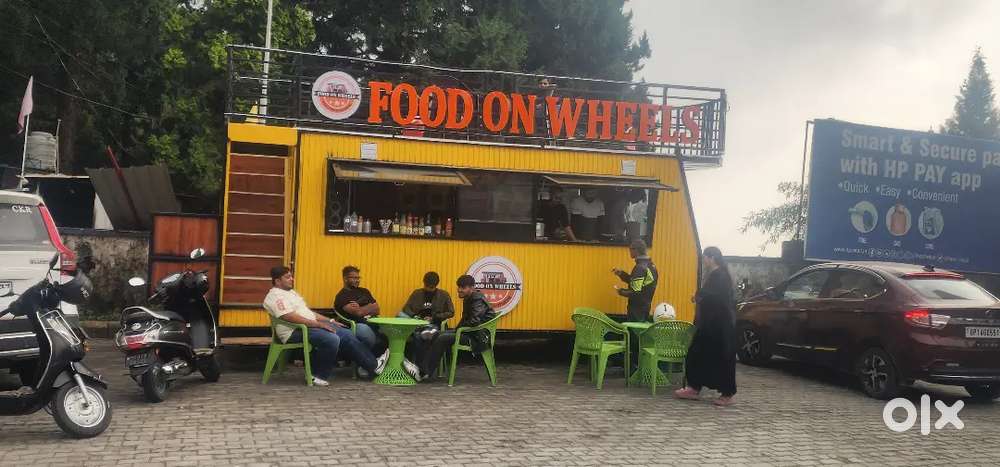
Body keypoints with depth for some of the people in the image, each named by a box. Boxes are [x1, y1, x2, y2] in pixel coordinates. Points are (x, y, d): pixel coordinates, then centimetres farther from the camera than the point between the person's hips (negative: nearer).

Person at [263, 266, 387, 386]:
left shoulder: (291, 292, 22)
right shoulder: (275, 297, -10)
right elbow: (291, 317, -23)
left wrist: (330, 321, 16)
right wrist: (317, 324, -23)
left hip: (311, 325, 10)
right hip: (295, 331, -10)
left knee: (347, 335, 1)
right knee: (332, 339, -30)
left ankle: (373, 365, 7)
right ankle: (319, 376, -15)